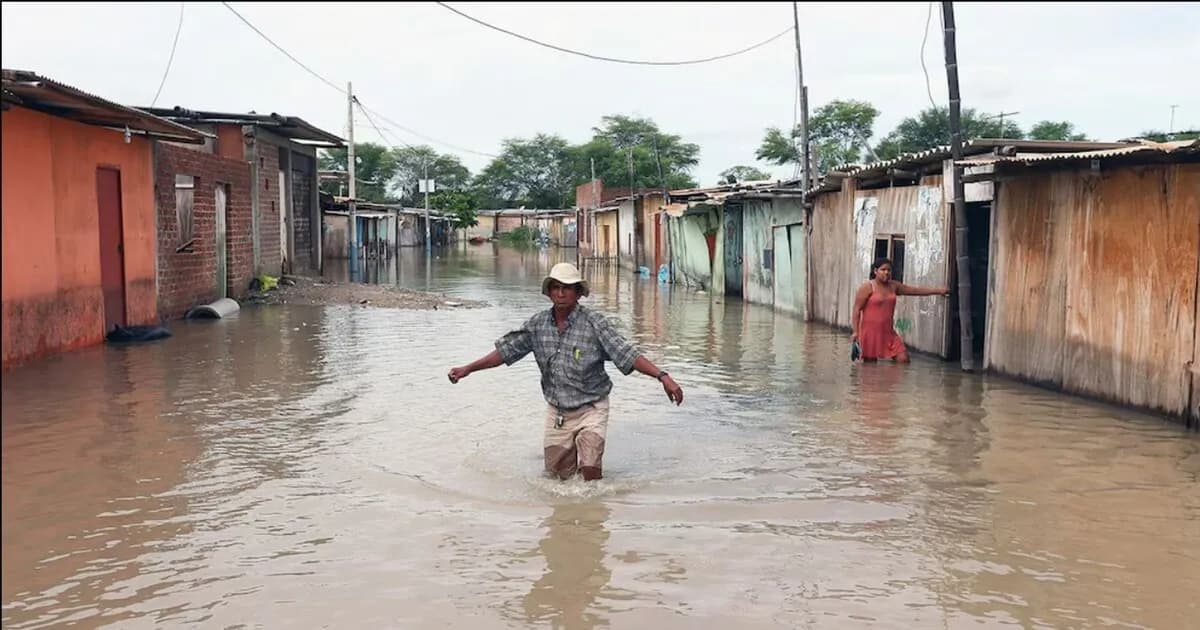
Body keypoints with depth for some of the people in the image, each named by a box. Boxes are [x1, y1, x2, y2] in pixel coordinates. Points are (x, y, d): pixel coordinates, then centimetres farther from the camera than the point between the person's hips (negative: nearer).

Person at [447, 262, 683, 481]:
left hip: (590, 410, -4)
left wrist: (663, 376, -32)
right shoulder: (538, 324, -2)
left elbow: (627, 354, -20)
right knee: (558, 476, 11)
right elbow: (506, 351, 6)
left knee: (590, 470, -17)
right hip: (556, 412, 4)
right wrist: (468, 369, 4)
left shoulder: (595, 323, -14)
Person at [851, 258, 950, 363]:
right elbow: (857, 310, -9)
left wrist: (938, 291, 14)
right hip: (870, 332, -5)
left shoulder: (893, 286, 12)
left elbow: (915, 290, 16)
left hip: (888, 332, 5)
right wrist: (856, 332, -17)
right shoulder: (868, 287, -6)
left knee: (903, 359, -5)